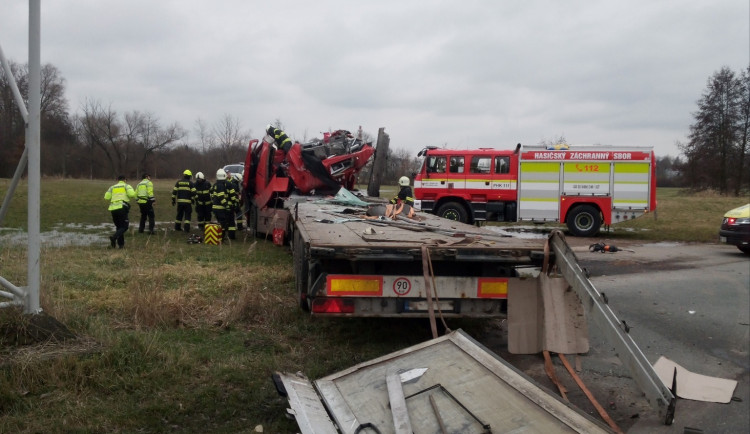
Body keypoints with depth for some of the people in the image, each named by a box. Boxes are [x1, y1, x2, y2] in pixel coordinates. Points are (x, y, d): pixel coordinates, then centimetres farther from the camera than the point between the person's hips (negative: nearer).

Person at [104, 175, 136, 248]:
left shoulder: (112, 187, 20)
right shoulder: (126, 185, 9)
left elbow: (106, 197, 9)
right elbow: (132, 194, -9)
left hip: (113, 208, 5)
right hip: (122, 207, -5)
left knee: (118, 226, 17)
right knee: (124, 227, 0)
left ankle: (121, 244, 11)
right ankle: (114, 237, -24)